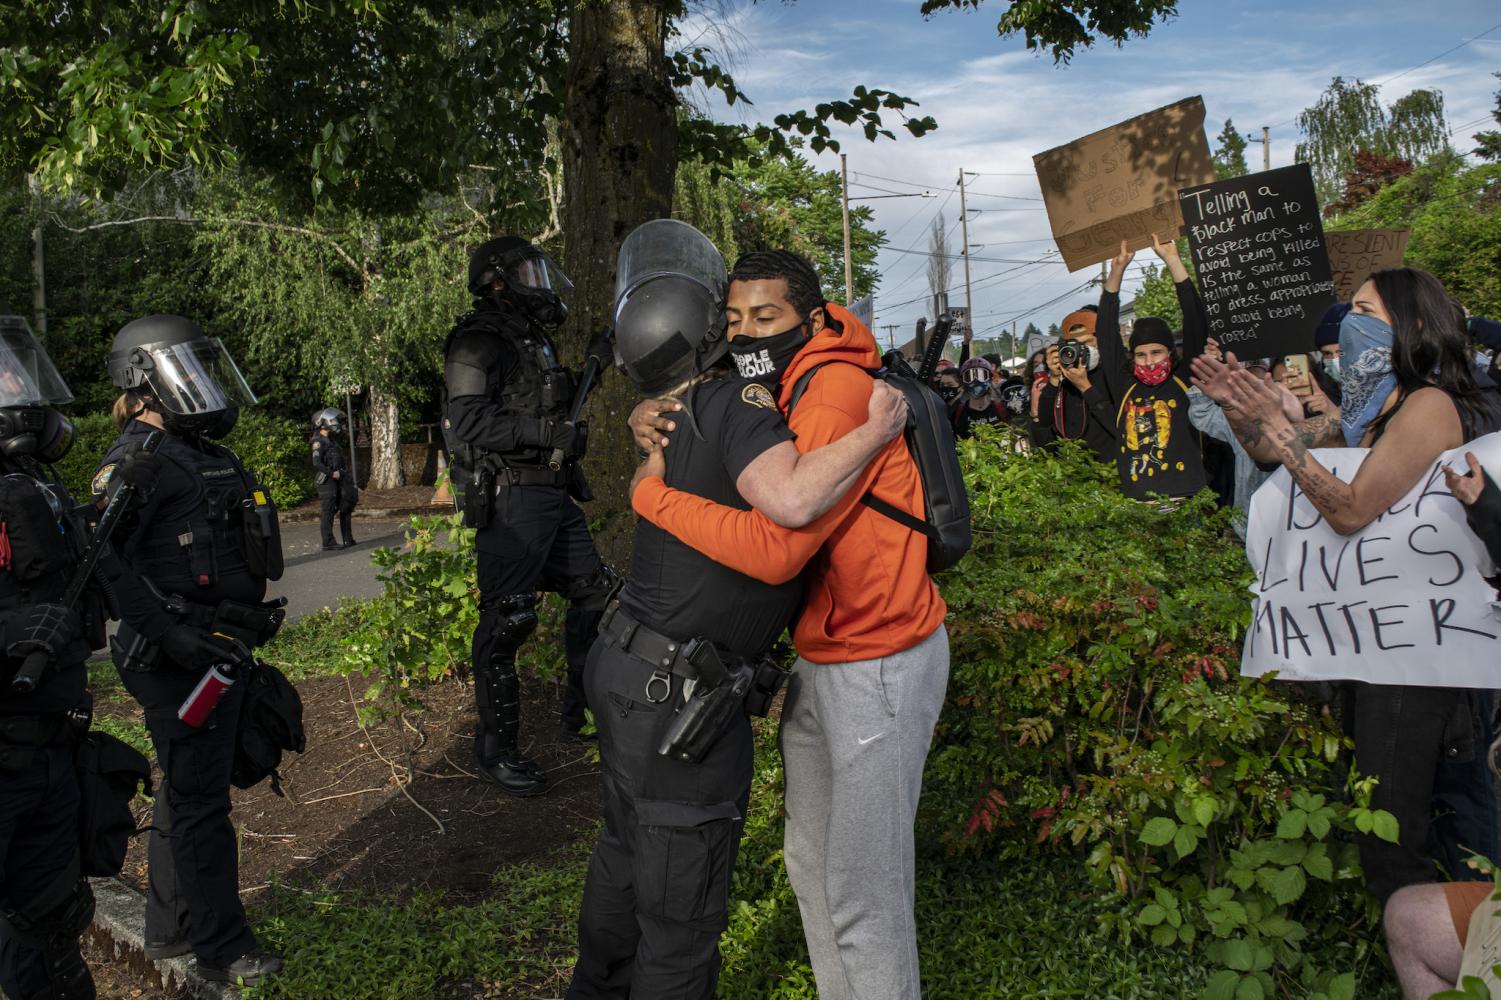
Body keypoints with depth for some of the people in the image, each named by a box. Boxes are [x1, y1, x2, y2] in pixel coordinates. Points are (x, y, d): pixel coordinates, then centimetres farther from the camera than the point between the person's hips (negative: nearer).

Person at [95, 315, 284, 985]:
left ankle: (169, 928, 34)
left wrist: (249, 630, 24)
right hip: (181, 660, -10)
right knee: (199, 802, 1)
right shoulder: (138, 457, -15)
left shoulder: (201, 454, 14)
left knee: (188, 790, 19)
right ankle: (222, 949, 13)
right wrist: (167, 630, -29)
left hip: (220, 651, 10)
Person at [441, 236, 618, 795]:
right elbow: (468, 421, -20)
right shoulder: (480, 341, -9)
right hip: (510, 497, -10)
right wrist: (547, 431, -24)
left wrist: (589, 369, 20)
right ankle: (496, 747, 3)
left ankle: (581, 712, 28)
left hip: (552, 494, 10)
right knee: (506, 621, -8)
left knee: (594, 595, 13)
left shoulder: (533, 339, 20)